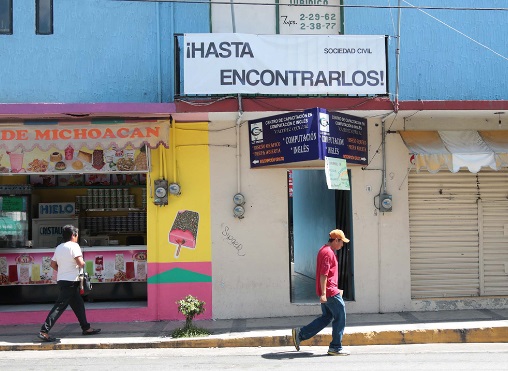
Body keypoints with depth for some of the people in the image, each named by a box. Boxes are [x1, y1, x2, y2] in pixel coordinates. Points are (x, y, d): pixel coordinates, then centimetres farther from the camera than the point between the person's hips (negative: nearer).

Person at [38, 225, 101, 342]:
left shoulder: (59, 248, 11)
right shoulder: (74, 246, -11)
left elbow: (53, 264, 15)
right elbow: (80, 263, -20)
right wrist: (83, 263, 2)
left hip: (61, 280, 9)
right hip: (70, 281, -9)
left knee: (78, 304, 17)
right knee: (60, 306, -10)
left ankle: (86, 328, 26)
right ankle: (44, 331, -14)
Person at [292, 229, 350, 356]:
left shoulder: (324, 250, 17)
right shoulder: (328, 253, -16)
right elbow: (323, 275, -22)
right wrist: (323, 293, -25)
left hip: (326, 292, 10)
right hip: (330, 292, -10)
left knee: (326, 317, 14)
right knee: (340, 317, -1)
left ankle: (300, 333, 13)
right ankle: (335, 347, 6)